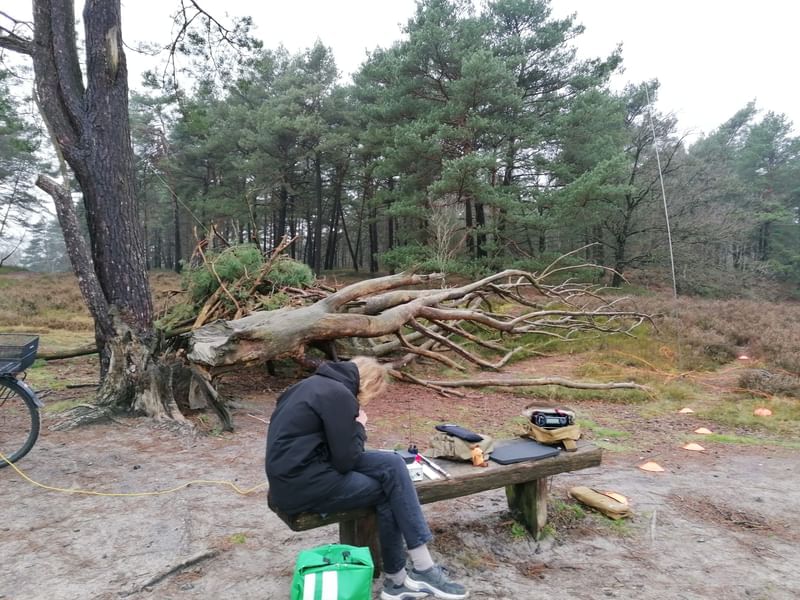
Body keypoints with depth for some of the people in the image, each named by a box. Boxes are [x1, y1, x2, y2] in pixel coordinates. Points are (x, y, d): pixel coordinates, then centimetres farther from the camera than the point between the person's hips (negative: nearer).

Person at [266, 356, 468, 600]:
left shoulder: (319, 384, 14)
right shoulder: (338, 394, -15)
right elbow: (345, 460, -14)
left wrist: (354, 428, 3)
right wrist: (359, 427, 1)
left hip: (298, 471, 9)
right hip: (302, 485, -9)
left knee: (392, 464, 1)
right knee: (388, 491, -3)